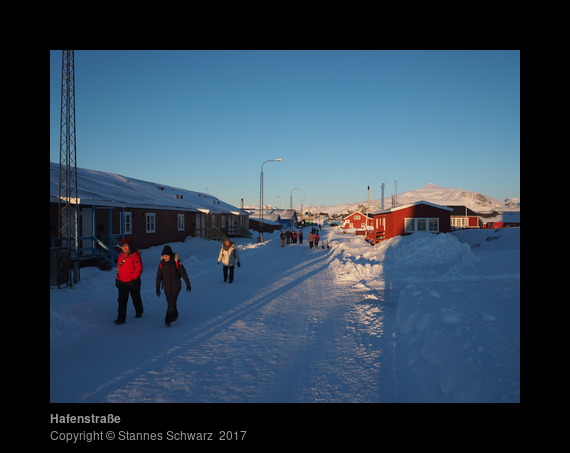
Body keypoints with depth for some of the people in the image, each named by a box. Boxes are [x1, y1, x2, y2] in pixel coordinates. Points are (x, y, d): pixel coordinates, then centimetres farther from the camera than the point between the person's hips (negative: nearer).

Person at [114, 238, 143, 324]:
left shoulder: (135, 255, -15)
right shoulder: (121, 255, 6)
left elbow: (139, 268, -16)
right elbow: (118, 267, 18)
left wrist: (134, 277, -16)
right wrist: (118, 277, 14)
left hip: (133, 282, -5)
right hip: (122, 282, 5)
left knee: (136, 299, 15)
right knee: (122, 300, -1)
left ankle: (139, 312, 39)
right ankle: (121, 318, 2)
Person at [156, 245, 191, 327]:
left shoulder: (176, 262, -12)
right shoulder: (162, 263, -3)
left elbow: (183, 273, -6)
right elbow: (159, 276, 3)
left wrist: (188, 283, -4)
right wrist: (157, 287, 4)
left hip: (176, 287, -3)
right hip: (166, 288, 4)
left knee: (172, 304, -10)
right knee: (170, 303, 14)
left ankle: (168, 320, -6)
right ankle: (175, 316, 35)